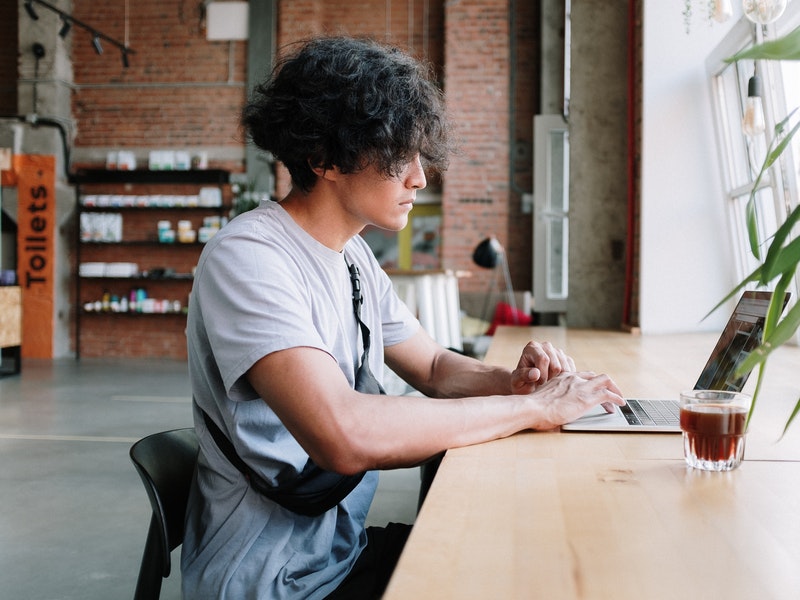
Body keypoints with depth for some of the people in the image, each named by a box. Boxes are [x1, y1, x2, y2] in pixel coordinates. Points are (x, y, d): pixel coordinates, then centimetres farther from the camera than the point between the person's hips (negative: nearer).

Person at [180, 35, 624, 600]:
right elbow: (344, 436, -35)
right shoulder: (248, 257, -22)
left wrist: (513, 380, -7)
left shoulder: (354, 254, 7)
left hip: (344, 546, 8)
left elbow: (433, 366, 16)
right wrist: (531, 408, -25)